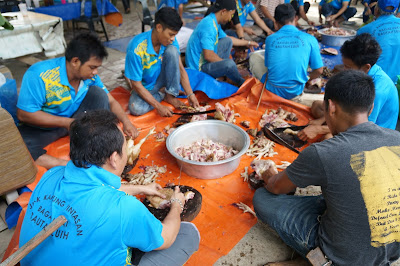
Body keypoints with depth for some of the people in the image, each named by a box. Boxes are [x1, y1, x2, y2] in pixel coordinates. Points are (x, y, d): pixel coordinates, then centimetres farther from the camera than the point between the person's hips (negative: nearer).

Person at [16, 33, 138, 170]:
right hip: (44, 126, -4)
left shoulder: (90, 75, -11)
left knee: (98, 92, -16)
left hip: (74, 118, 4)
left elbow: (110, 101, -2)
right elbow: (24, 114, -25)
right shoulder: (39, 75, -26)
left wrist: (126, 121, -18)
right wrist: (67, 122, -30)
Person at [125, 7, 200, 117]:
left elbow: (180, 68, -8)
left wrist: (190, 94, -20)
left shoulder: (170, 41, -14)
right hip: (145, 88, -3)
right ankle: (163, 95, -7)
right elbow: (136, 84, -24)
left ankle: (170, 95, -13)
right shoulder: (136, 48, -29)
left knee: (172, 50, -22)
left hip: (161, 81, 3)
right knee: (136, 108, -36)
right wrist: (158, 106, -29)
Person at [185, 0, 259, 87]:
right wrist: (227, 64, -16)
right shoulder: (209, 26, -25)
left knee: (228, 41, 17)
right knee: (229, 64, -32)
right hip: (199, 68, -11)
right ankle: (241, 83, 2)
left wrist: (247, 43, 34)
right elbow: (208, 56, -30)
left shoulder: (214, 22, 7)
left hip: (207, 60, 11)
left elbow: (228, 38, 27)